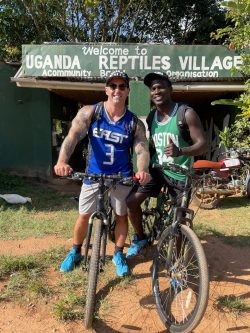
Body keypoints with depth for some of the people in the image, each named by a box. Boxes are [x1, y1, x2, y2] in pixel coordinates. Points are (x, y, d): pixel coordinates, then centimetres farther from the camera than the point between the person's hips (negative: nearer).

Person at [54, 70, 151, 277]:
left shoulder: (135, 123, -7)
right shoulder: (89, 112, -9)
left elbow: (142, 149, -16)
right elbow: (73, 136, -21)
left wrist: (143, 170, -39)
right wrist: (62, 161, -40)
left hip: (122, 176, 0)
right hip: (94, 174, 0)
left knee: (121, 215, 9)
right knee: (84, 215, 10)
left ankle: (118, 254, 31)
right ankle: (75, 252, 34)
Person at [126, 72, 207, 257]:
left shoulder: (186, 113, -14)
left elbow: (203, 144, -19)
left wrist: (180, 151, -37)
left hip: (180, 173, -4)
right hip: (157, 169, 5)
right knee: (132, 202, -6)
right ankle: (140, 238, 19)